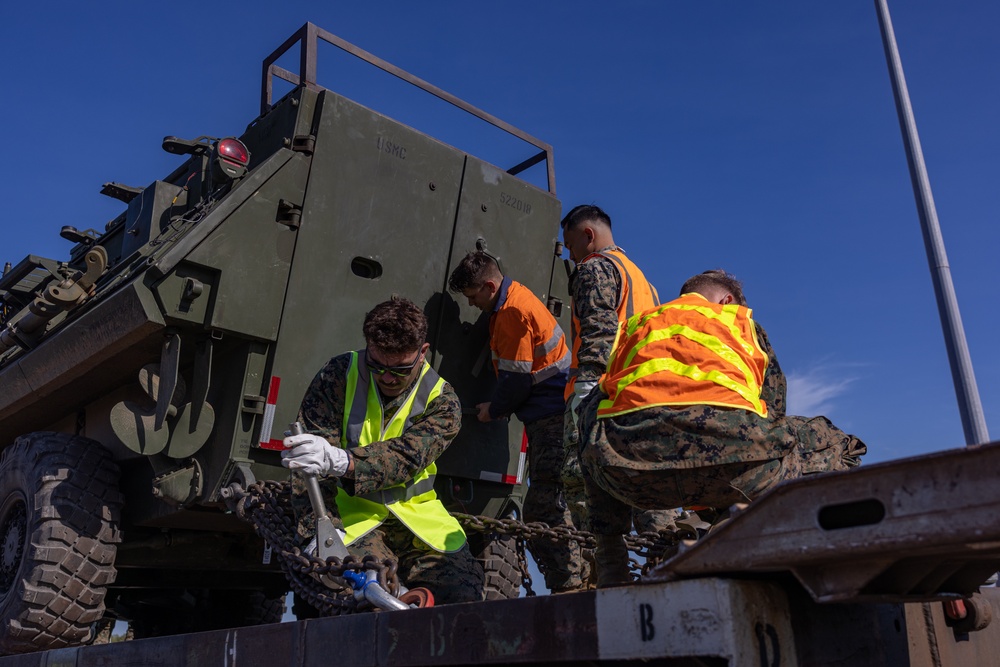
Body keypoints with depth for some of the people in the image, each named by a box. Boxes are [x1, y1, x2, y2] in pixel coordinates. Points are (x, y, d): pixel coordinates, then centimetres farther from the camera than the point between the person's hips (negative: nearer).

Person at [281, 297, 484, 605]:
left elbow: (406, 456, -23)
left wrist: (340, 460, -42)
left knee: (466, 596, -13)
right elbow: (312, 466, -10)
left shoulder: (441, 400, -4)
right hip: (352, 511, -2)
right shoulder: (340, 374, -5)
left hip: (415, 512, 2)